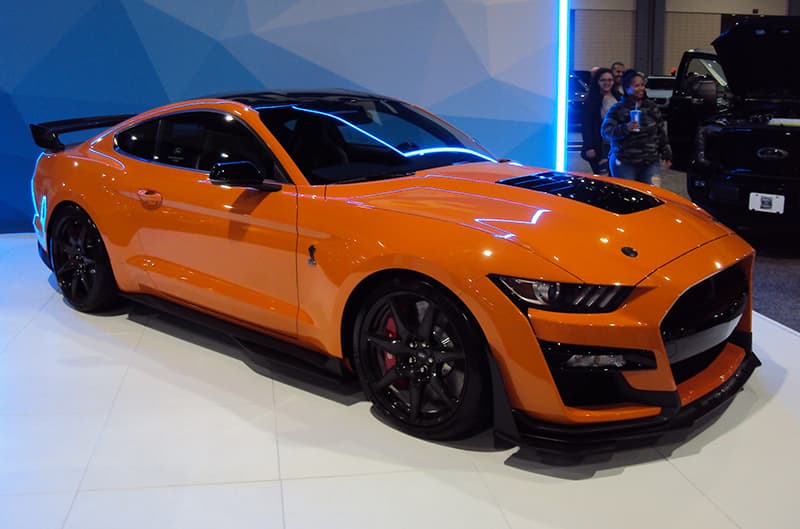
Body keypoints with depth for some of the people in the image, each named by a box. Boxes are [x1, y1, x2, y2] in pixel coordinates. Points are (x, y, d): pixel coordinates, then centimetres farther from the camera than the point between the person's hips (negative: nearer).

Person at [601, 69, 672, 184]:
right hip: (624, 163, -3)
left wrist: (667, 154, 14)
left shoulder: (652, 107, 11)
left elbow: (661, 133, 17)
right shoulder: (617, 109, -1)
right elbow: (606, 131, -9)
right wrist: (625, 128, -25)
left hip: (650, 162, 3)